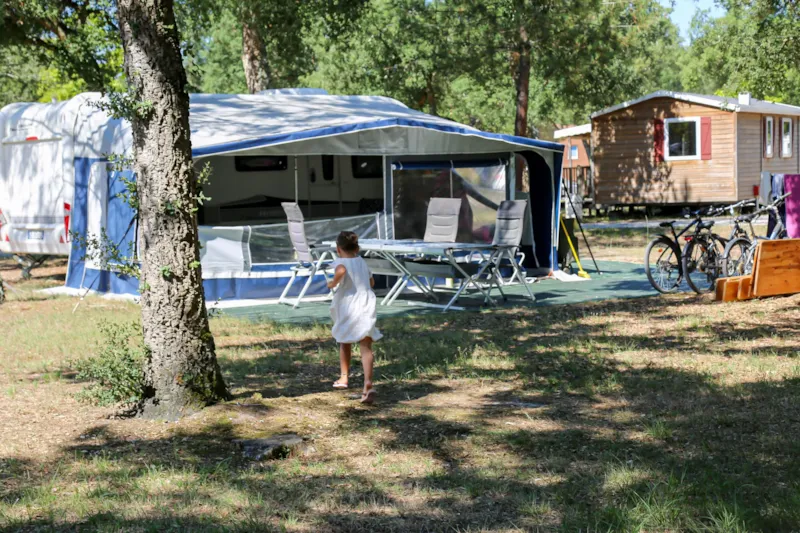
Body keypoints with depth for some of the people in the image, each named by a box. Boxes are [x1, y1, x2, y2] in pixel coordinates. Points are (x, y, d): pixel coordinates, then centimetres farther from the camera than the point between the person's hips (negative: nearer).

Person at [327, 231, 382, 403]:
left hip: (347, 310, -3)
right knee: (366, 346, -6)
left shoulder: (341, 262, -6)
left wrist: (333, 283, -16)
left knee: (345, 342, 22)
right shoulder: (362, 262, 14)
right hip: (366, 308, 3)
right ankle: (368, 383, -23)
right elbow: (371, 282, 28)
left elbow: (341, 270, -32)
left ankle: (344, 376, 33)